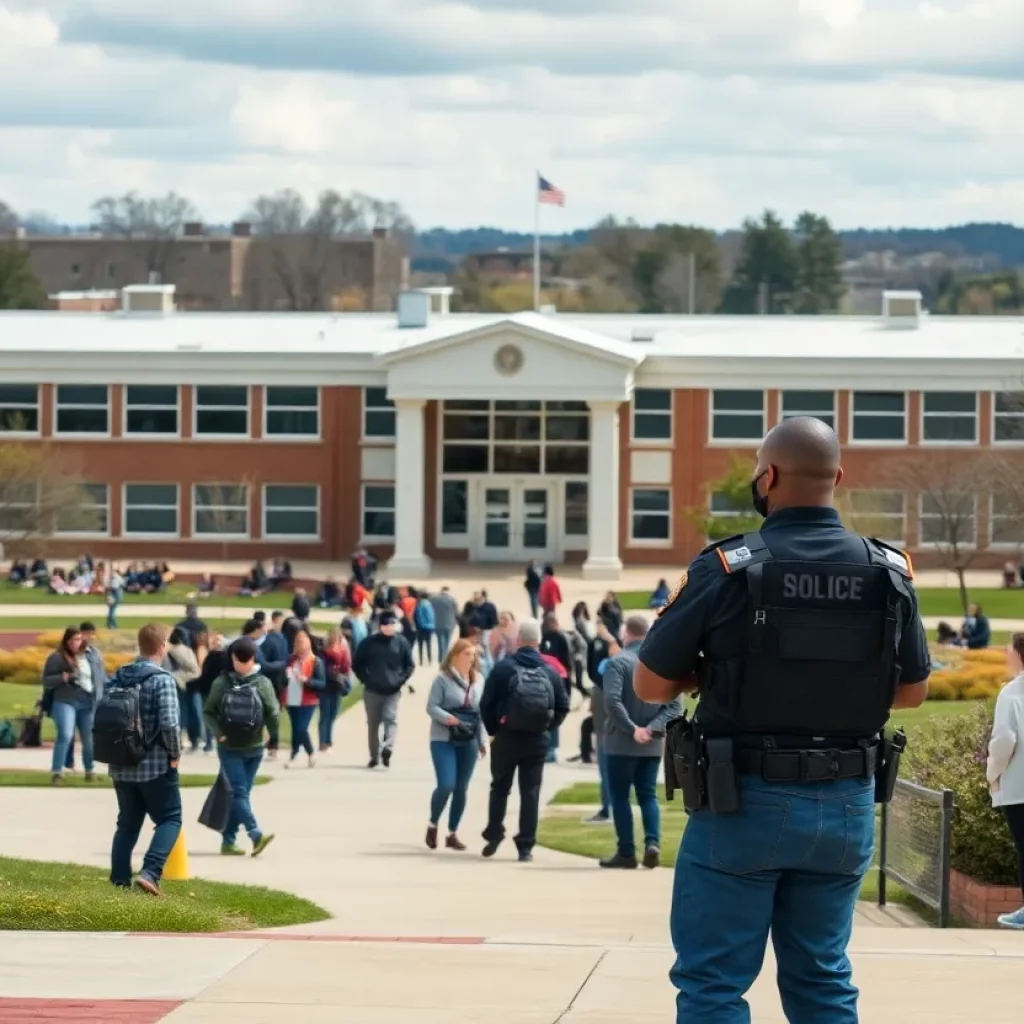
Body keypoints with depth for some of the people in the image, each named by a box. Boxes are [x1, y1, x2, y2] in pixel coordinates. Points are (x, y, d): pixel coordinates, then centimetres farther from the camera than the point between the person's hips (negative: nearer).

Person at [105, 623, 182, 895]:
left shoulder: (118, 677, 6)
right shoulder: (162, 680, -14)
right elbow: (169, 724, -22)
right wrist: (175, 754, -7)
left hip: (122, 766, 6)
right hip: (156, 766, -6)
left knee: (128, 823, 16)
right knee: (170, 819, 4)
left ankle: (120, 878, 11)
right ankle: (150, 872, -13)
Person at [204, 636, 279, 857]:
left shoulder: (263, 683, 0)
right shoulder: (222, 683, 0)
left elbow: (272, 713, 1)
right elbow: (208, 712, 3)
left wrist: (272, 724, -15)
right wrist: (218, 732, -9)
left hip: (253, 748, 2)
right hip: (229, 748, -2)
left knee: (239, 794, 7)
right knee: (239, 792, -13)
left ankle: (228, 840, 14)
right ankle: (256, 835, -22)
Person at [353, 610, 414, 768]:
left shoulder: (401, 642, 0)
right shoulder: (369, 643, -1)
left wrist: (401, 680, -3)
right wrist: (366, 680, -2)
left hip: (393, 691, -1)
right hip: (372, 691, 1)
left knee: (391, 719, -11)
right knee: (373, 724, 0)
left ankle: (387, 748, -15)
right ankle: (374, 756, -1)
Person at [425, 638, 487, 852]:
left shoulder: (479, 681, 8)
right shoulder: (443, 679, -6)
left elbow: (482, 713, 12)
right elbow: (431, 706, -10)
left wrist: (483, 741, 10)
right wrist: (446, 717, -29)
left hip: (469, 742, 5)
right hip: (444, 740, -5)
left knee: (461, 789, 5)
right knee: (446, 785, -16)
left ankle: (452, 833, 16)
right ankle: (433, 824, 8)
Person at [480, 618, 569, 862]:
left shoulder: (503, 668, -8)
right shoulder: (550, 672, 0)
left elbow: (486, 704, -9)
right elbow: (563, 706, 0)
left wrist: (493, 729, 5)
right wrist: (546, 727, 11)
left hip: (506, 738, -1)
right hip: (537, 741, 1)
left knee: (500, 788, 16)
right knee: (530, 792, 4)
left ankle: (493, 837, 13)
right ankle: (525, 847, 0)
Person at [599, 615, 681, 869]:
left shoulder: (618, 662, -9)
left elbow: (612, 701, -22)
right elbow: (675, 705, 0)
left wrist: (632, 728, -17)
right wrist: (653, 728, -8)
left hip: (621, 743, -4)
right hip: (653, 744, 4)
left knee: (620, 797, 4)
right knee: (648, 795, 10)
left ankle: (626, 852, 2)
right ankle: (652, 843, -8)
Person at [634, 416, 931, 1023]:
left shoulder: (728, 570, -12)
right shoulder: (890, 574, -1)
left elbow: (651, 686, -5)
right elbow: (913, 691, 12)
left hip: (744, 802, -4)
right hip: (847, 808, 4)